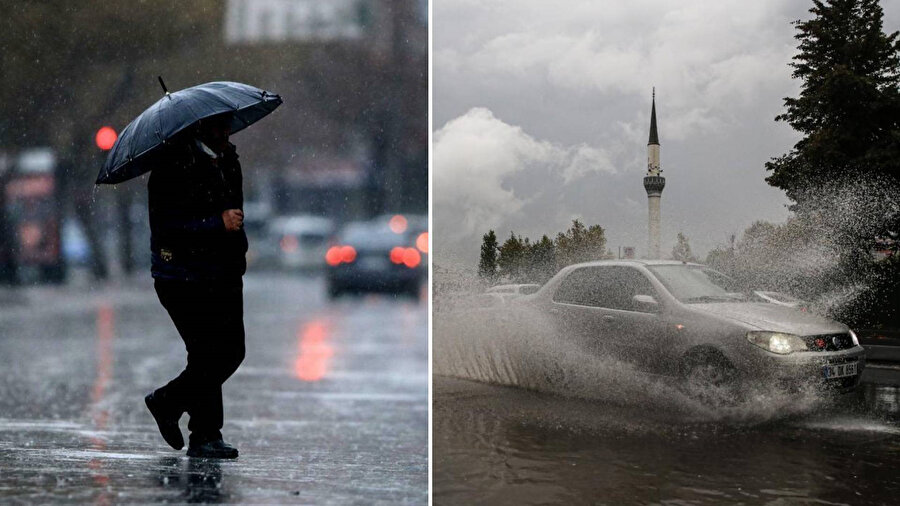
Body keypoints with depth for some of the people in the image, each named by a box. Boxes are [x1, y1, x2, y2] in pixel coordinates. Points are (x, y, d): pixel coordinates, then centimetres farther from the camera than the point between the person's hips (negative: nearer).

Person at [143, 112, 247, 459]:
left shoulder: (226, 159, 12)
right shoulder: (175, 164, -16)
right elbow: (166, 225, -22)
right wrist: (219, 223, -24)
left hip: (224, 274, 8)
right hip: (184, 278, -8)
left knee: (232, 352, 7)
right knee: (207, 356, -6)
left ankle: (167, 402, 25)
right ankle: (204, 437, 10)